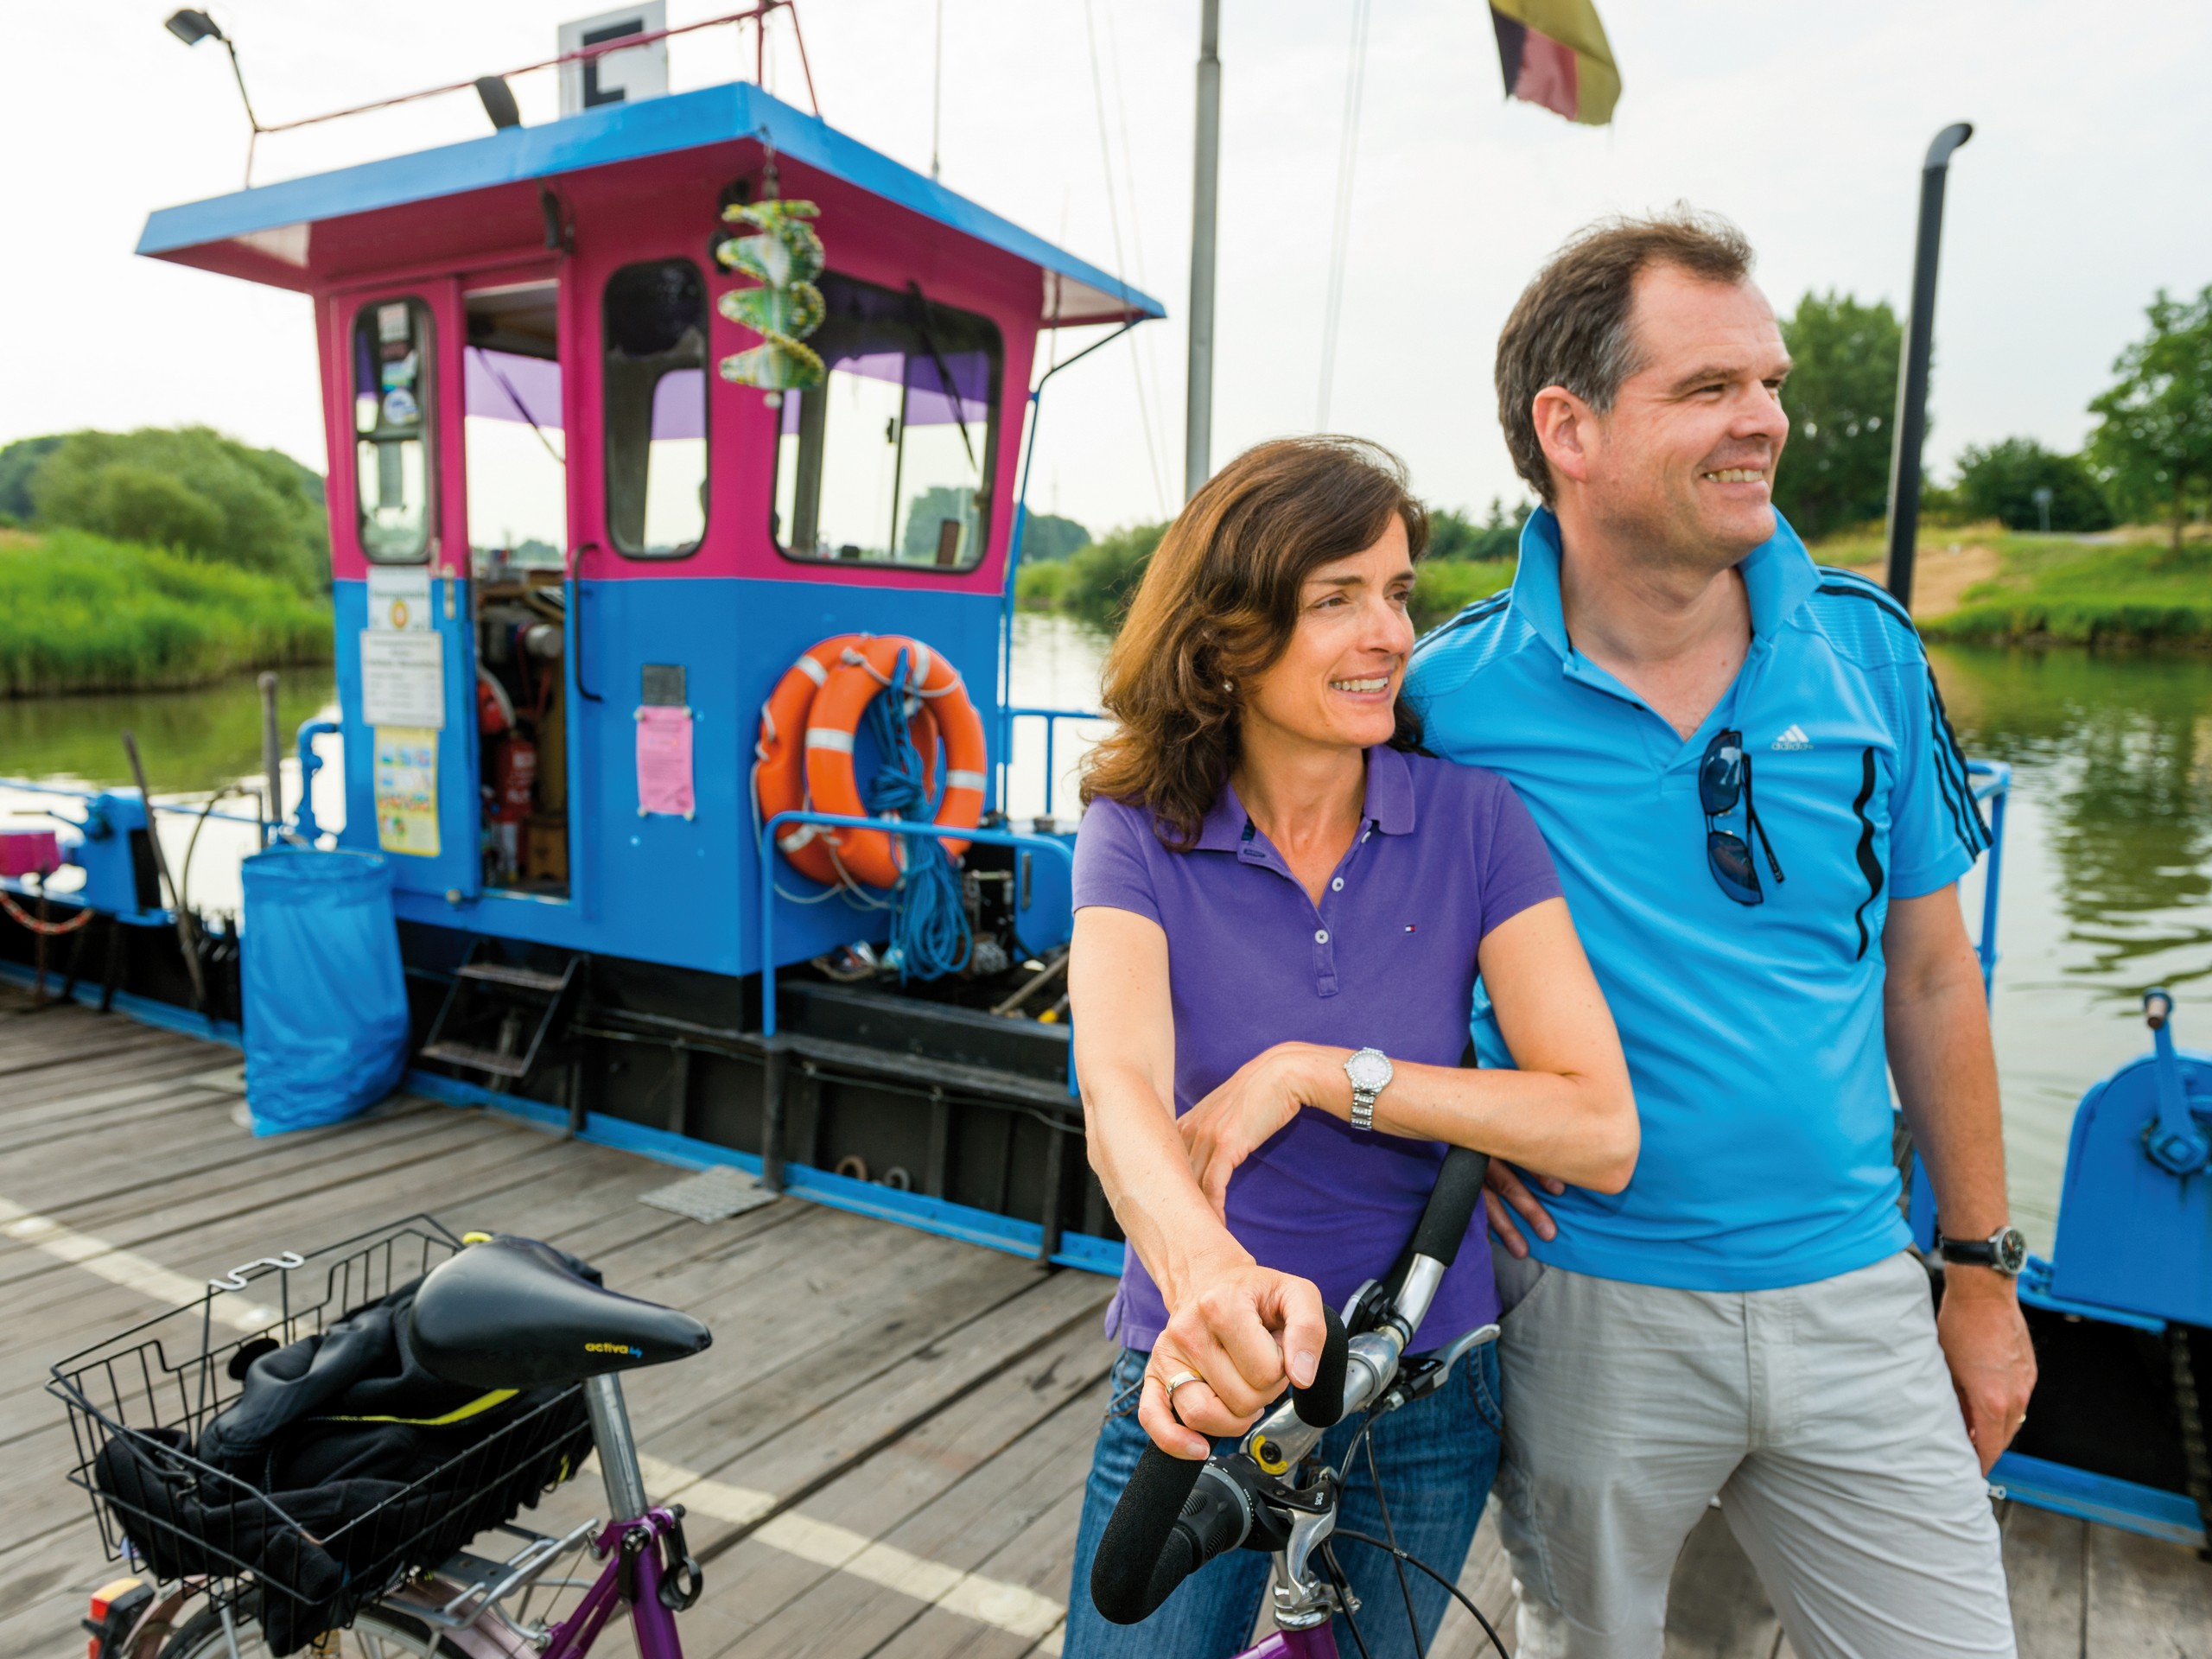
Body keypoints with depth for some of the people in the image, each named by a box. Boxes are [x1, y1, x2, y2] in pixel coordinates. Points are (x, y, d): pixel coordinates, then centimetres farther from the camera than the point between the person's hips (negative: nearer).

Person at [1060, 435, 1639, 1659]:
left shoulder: (1470, 821, -11)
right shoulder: (1139, 836, -12)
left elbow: (1603, 1133, -16)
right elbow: (1117, 1094, -28)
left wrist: (1313, 1072, -23)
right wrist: (1208, 1274, -48)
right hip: (1201, 1381, -1)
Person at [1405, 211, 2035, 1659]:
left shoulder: (1868, 649, -4)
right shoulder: (1455, 694, -14)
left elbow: (1929, 972, 4)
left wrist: (1984, 1268, 8)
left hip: (1852, 1294, 3)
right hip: (1588, 1304, -2)